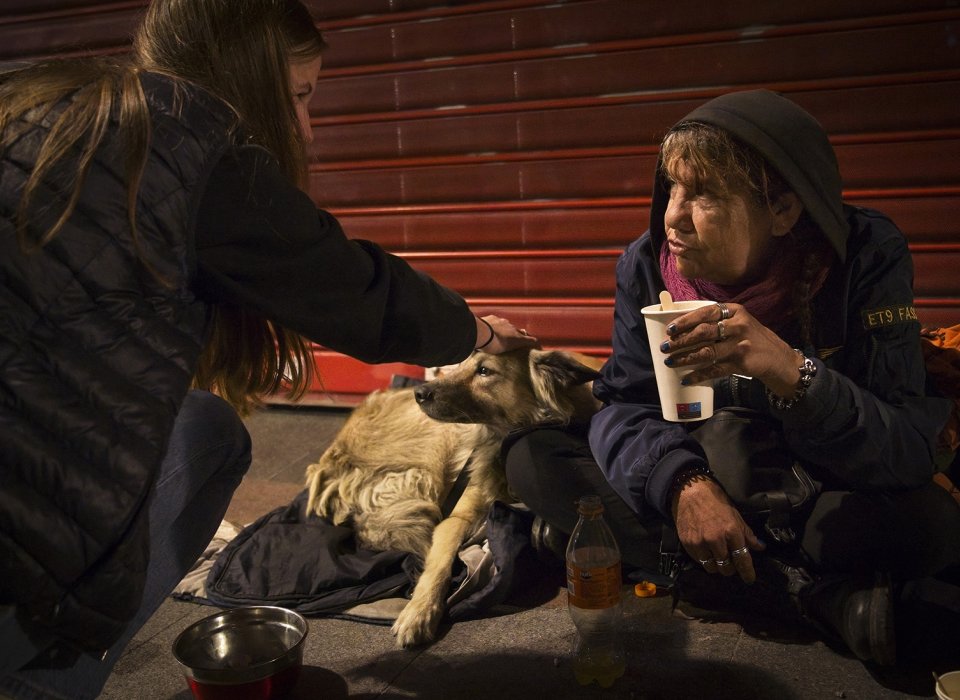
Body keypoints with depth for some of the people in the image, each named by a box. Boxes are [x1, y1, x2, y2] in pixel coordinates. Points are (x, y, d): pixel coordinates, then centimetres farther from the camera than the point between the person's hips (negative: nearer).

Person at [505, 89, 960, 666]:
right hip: (697, 469, 4)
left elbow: (913, 452, -25)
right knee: (533, 456, -18)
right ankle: (812, 591, -21)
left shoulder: (868, 256, -21)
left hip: (819, 496, -3)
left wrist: (790, 370, -44)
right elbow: (622, 406, -15)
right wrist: (682, 482, -38)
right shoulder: (647, 264, -14)